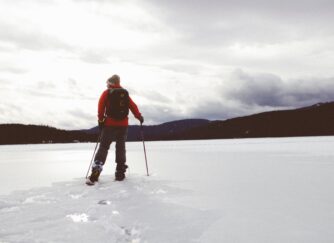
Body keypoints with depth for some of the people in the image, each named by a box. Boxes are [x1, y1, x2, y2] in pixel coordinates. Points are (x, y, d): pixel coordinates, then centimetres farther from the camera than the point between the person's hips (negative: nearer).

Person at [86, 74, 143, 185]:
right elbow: (133, 106, 8)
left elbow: (101, 107, -6)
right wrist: (139, 117, 17)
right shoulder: (125, 93, 11)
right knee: (121, 148, 12)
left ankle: (96, 170, -16)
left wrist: (101, 120, 0)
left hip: (110, 124, -3)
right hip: (123, 125, 3)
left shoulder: (106, 93, 2)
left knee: (103, 147, -2)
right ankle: (120, 173, 14)